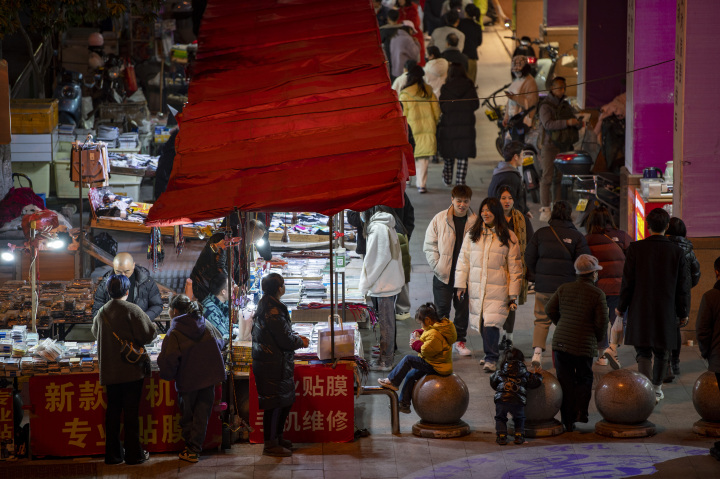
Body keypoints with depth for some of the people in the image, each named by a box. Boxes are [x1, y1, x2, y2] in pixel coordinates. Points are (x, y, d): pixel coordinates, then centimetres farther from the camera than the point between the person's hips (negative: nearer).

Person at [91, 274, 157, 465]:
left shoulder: (101, 312, 6)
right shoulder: (132, 310, -13)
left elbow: (95, 332, 25)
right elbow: (149, 333, -15)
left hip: (109, 371, 5)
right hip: (132, 369, -5)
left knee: (113, 411, 11)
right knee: (131, 411, 0)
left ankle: (113, 453, 14)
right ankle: (133, 454, 4)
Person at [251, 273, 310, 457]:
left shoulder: (266, 306, 11)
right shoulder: (273, 311, -22)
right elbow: (285, 340, -21)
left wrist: (296, 337, 15)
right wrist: (301, 342, -4)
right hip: (273, 366, -11)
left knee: (285, 401, 19)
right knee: (274, 404, -3)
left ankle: (277, 437, 30)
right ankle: (271, 445, 3)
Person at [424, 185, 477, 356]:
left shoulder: (475, 221, -1)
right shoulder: (440, 219, -2)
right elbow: (429, 245, 1)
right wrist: (437, 266, -8)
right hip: (443, 274, -1)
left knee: (463, 308, 10)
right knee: (442, 310, 2)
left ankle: (460, 340, 24)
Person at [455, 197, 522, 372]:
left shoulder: (508, 237, 2)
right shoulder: (472, 234, 8)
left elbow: (515, 268, 4)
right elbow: (463, 260, 12)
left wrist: (513, 295, 1)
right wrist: (461, 285, 6)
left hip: (498, 290, -3)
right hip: (476, 288, 3)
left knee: (491, 323, -14)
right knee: (482, 323, 4)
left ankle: (491, 359, -5)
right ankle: (491, 353, 20)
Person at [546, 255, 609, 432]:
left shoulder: (563, 289, 3)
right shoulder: (597, 294, -8)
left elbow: (549, 310, 7)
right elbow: (601, 323, -8)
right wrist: (597, 338, 12)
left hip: (561, 342, 3)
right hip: (584, 344, -3)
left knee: (565, 381, 8)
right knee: (584, 378, 18)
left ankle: (568, 422, 7)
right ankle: (581, 411, 4)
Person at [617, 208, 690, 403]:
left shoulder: (635, 249, -8)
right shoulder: (677, 252, -4)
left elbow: (627, 282, -5)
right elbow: (682, 286, 1)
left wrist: (621, 307, 7)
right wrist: (683, 312, 11)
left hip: (640, 311, -2)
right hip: (666, 313, 2)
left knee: (643, 353, -1)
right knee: (661, 352, 18)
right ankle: (657, 388, 32)